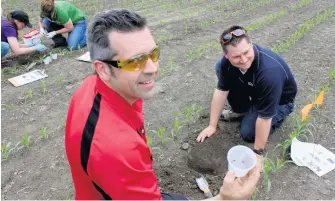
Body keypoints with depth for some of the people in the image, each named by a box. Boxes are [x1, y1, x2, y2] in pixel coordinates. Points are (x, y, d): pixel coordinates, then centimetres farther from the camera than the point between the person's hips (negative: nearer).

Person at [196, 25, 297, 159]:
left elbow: (264, 117, -35)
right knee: (220, 67, -11)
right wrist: (212, 126, -12)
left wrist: (257, 153, -26)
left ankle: (277, 116, 10)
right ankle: (241, 111, 8)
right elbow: (221, 91, -15)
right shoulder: (228, 60, -25)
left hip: (279, 100, -5)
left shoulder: (269, 72, -43)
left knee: (248, 133, -20)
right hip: (254, 91, 5)